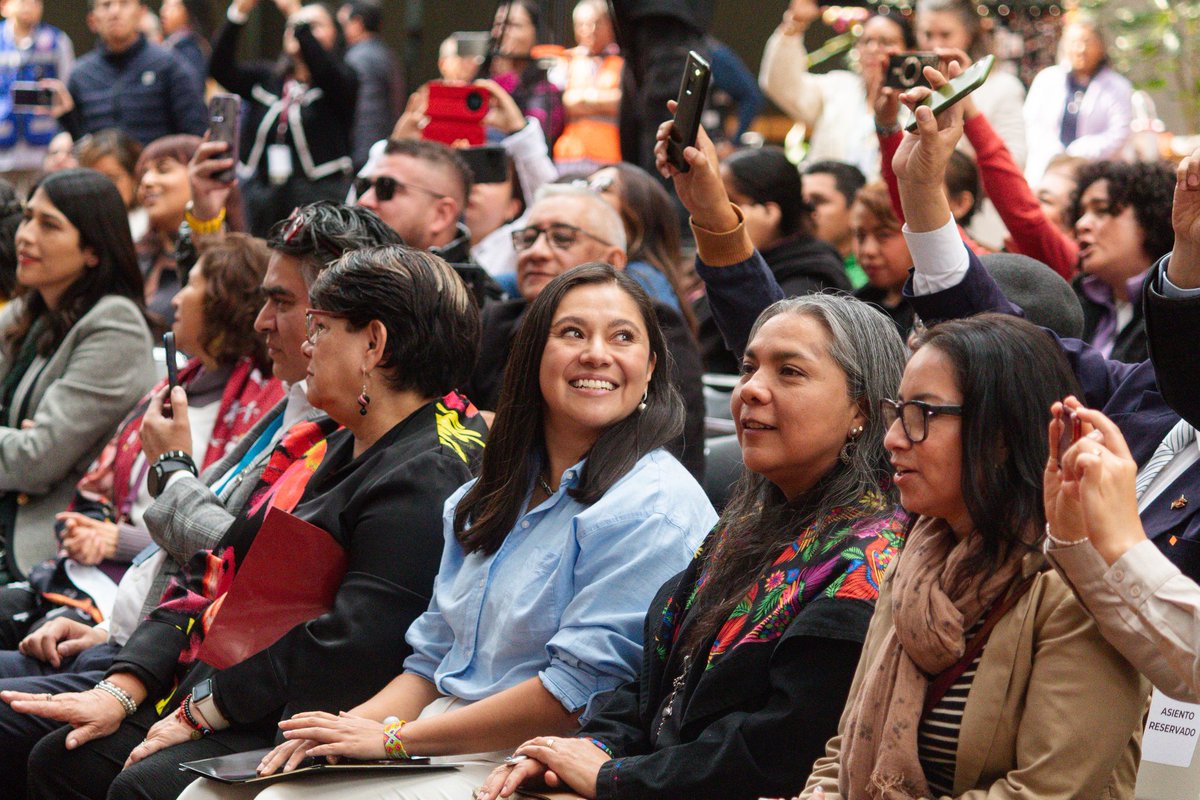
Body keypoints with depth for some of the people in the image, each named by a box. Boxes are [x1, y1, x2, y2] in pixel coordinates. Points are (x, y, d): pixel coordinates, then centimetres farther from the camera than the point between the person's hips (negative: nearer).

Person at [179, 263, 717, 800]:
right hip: (439, 752, 8)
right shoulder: (486, 498, 17)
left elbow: (579, 694, -18)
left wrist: (395, 738, -14)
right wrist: (353, 724, -2)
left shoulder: (653, 507, -11)